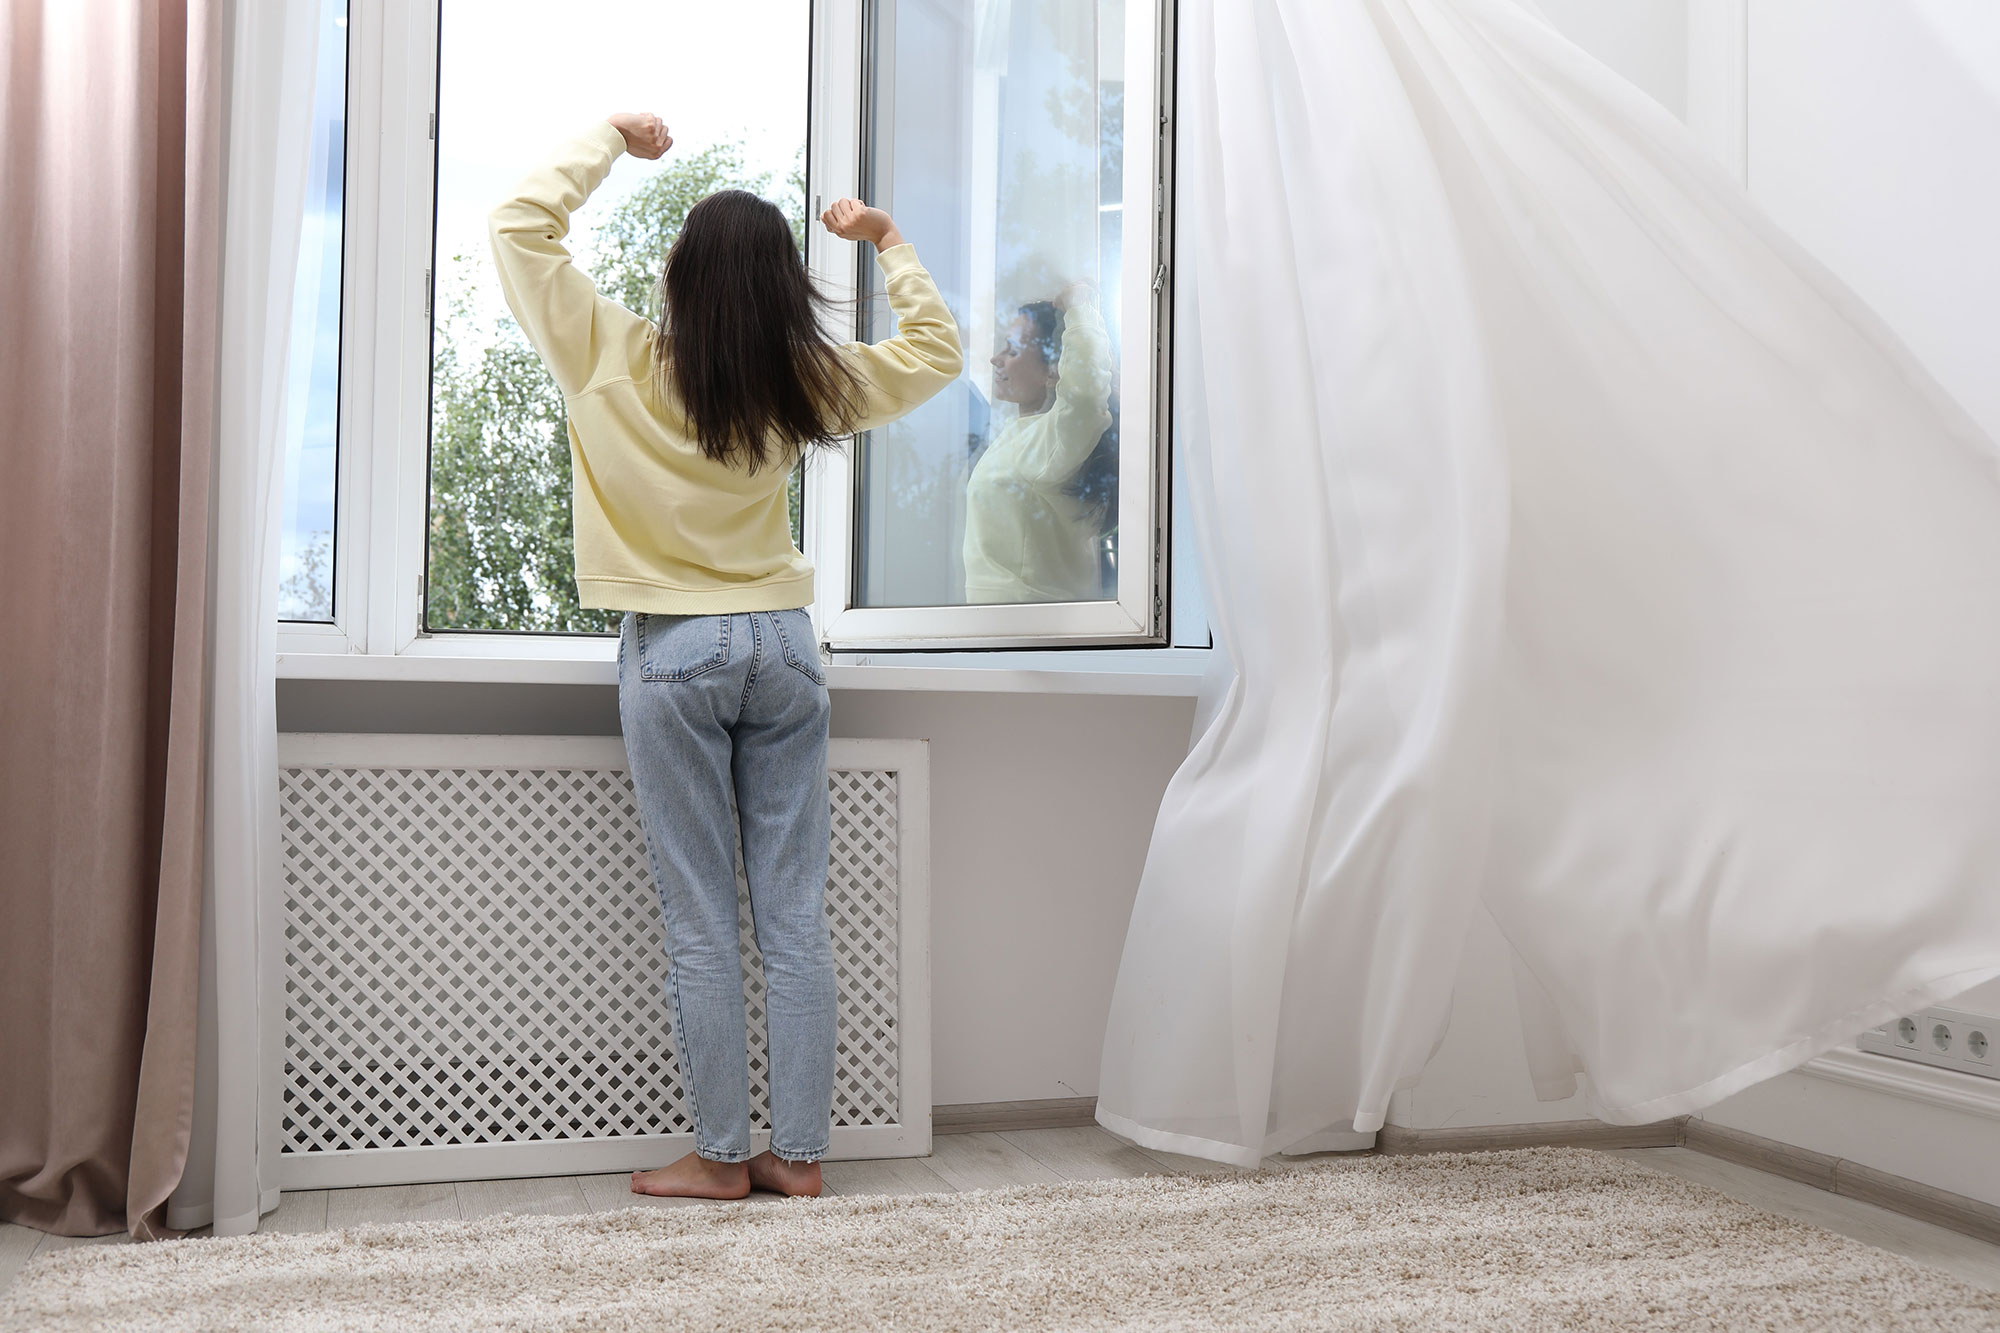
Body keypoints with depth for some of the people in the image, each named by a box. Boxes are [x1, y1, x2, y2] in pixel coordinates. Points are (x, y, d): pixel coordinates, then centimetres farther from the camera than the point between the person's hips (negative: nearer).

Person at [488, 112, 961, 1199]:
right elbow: (935, 351, 16)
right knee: (795, 916, 5)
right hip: (781, 644, 3)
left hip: (673, 651, -2)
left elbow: (519, 226, 2)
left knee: (700, 925, 3)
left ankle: (721, 1155, 10)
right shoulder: (805, 383, 1)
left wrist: (609, 138, 9)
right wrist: (888, 241, 20)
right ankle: (799, 1152, 12)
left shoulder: (619, 360, -5)